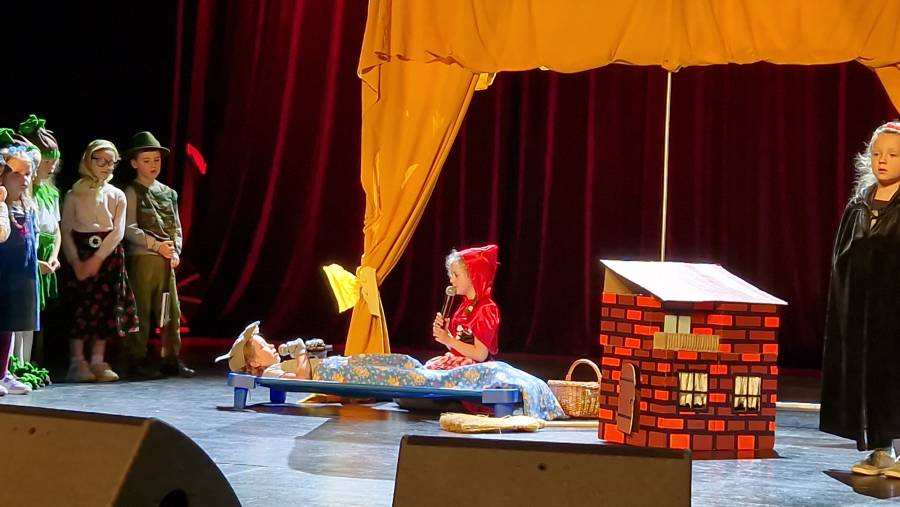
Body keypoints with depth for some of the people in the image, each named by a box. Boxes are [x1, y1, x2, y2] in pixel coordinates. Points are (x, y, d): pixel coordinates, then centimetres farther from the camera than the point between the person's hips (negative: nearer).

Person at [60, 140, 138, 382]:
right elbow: (66, 231, -1)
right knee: (80, 308, -6)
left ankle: (98, 363, 7)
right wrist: (75, 261, -14)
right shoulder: (74, 195, 3)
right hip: (80, 256, -2)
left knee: (105, 309, 1)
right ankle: (78, 363, -1)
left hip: (109, 256, 2)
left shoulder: (117, 196, 7)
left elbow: (118, 231, -1)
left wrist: (98, 258, -13)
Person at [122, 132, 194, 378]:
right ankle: (138, 360, 4)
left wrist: (175, 251, 0)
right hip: (142, 258, -5)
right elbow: (129, 229, -9)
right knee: (141, 311, -2)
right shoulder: (132, 192, -1)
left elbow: (177, 228, 16)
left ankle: (171, 359, 10)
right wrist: (157, 245, -14)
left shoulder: (169, 193, 15)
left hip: (167, 260, 5)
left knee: (171, 311, 5)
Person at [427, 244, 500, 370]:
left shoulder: (486, 308, -14)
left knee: (430, 369, -23)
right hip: (456, 360, 9)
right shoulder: (465, 305, 14)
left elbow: (480, 355, -19)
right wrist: (443, 331, 0)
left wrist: (449, 340, -14)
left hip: (473, 366, -9)